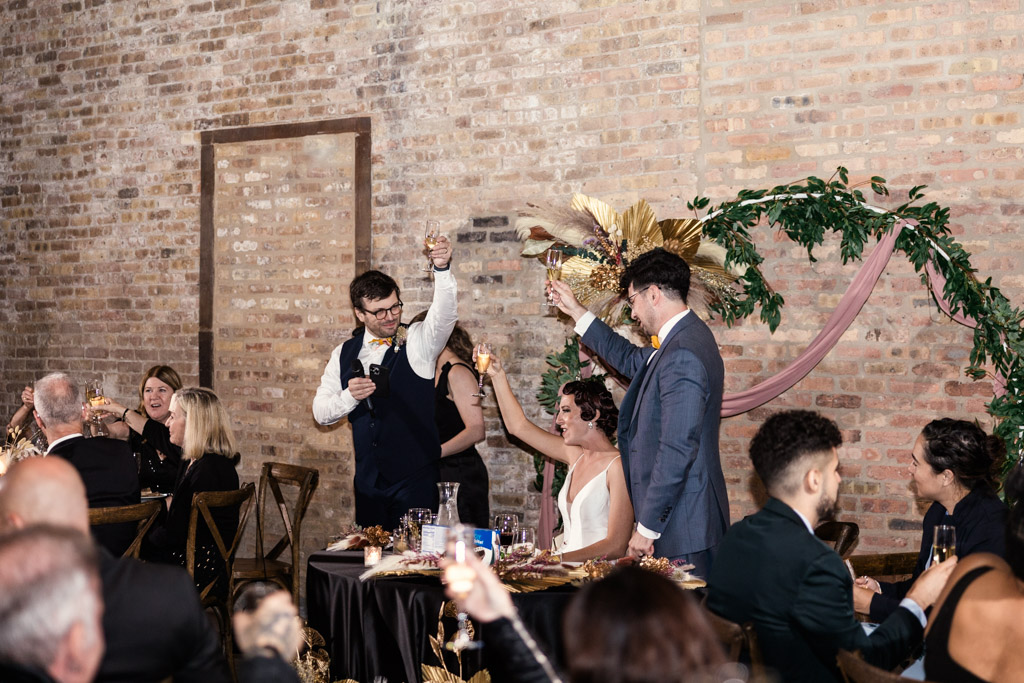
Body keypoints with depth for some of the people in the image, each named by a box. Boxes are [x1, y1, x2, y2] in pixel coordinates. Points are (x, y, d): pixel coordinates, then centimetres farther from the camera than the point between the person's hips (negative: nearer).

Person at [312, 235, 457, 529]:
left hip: (415, 481, -3)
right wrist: (349, 396, -13)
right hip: (368, 480, 4)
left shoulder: (417, 342, -2)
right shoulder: (344, 354, 8)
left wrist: (442, 269, -39)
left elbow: (444, 313, -22)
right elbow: (321, 412, 8)